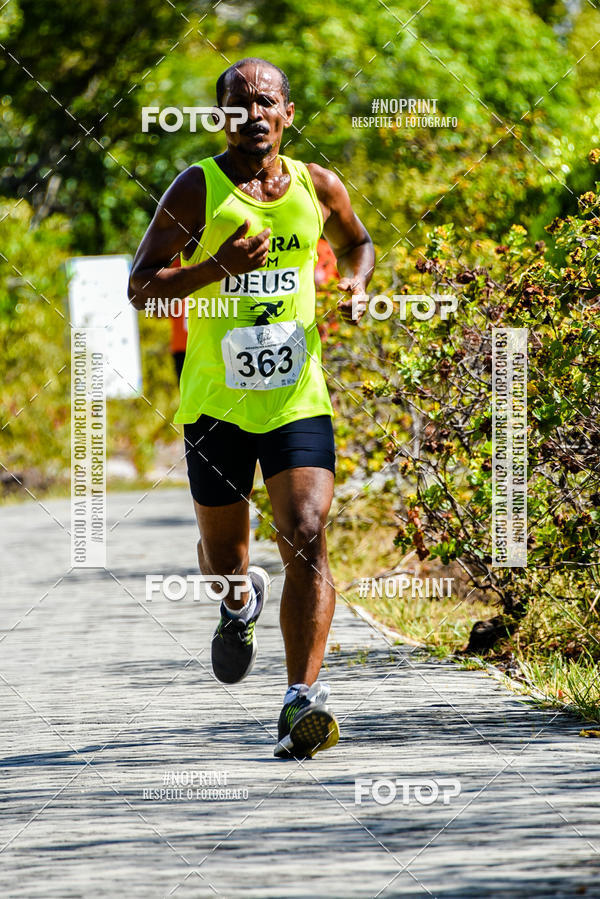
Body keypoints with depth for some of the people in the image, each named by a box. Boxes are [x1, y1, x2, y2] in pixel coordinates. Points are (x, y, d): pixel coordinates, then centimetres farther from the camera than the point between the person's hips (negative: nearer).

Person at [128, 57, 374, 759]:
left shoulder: (318, 187, 4)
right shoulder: (198, 189, -5)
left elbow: (357, 243, 26)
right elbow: (141, 287, -8)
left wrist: (357, 286, 3)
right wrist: (218, 266, -23)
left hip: (298, 398, 1)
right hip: (215, 402, -1)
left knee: (306, 540, -17)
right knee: (223, 557, 12)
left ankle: (301, 702, -20)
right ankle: (241, 601, 50)